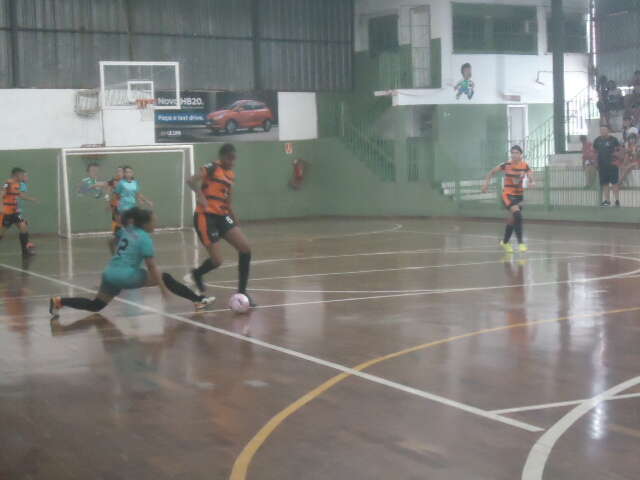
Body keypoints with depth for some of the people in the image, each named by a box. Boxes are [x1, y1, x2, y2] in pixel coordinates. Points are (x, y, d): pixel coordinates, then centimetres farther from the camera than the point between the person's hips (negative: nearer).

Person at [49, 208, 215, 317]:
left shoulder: (126, 231, 13)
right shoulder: (145, 238, -7)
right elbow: (152, 267, -10)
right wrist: (163, 288, -8)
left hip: (110, 274, 8)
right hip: (126, 277, -7)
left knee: (95, 305, 18)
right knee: (166, 278, 0)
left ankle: (59, 301, 2)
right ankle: (198, 300, -2)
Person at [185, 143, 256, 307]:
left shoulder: (231, 175, 14)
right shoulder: (211, 168, -9)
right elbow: (191, 181, -24)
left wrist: (234, 219, 21)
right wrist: (201, 196, -36)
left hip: (222, 216, 7)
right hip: (206, 217, -7)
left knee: (246, 249, -6)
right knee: (217, 261, -9)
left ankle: (242, 292, 4)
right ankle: (195, 274, 25)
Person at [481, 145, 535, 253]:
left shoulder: (525, 166, -5)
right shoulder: (506, 165, -11)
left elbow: (531, 179, -9)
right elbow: (492, 172, 2)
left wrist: (532, 183, -32)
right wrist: (486, 183, -3)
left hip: (519, 195, 4)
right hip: (508, 195, -4)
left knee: (512, 220, 15)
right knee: (518, 215, -25)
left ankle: (505, 242, 36)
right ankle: (520, 242, -21)